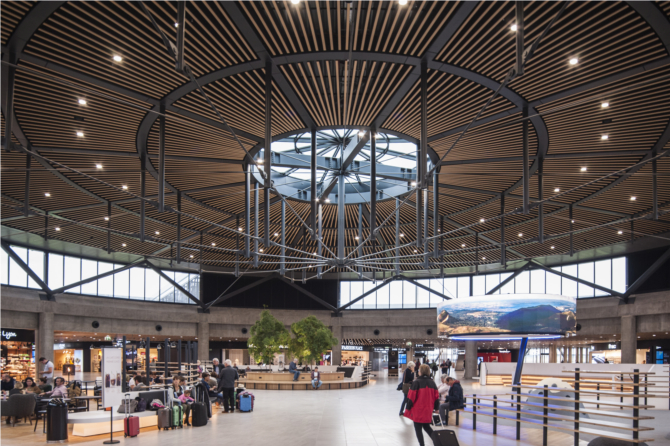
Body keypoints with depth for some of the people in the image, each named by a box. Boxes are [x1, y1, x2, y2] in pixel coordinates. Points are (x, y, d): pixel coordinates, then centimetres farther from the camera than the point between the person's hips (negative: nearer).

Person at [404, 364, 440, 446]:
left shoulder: (416, 382, -14)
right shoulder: (432, 382, 3)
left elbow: (411, 397, -13)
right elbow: (436, 396, 8)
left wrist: (408, 407, -2)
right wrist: (434, 407, 18)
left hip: (418, 411, -6)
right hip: (428, 411, 6)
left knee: (418, 429, 5)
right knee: (426, 427, 21)